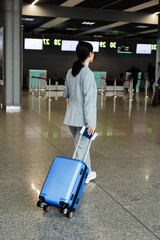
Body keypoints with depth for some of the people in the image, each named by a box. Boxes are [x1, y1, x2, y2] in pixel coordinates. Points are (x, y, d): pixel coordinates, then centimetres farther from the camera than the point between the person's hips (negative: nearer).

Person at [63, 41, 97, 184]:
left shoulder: (70, 72, 6)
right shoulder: (88, 74, -17)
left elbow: (65, 94, 16)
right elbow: (89, 100, -21)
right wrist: (91, 122, -19)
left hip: (71, 117, 8)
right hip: (82, 118, -8)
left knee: (83, 145, 21)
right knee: (81, 147, 4)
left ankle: (87, 173, 34)